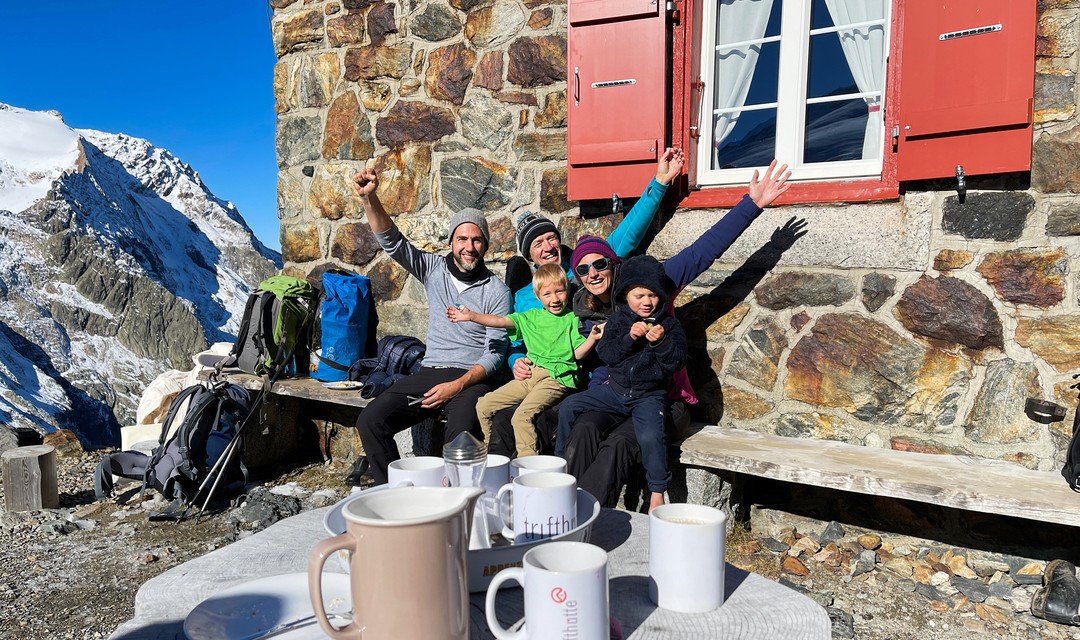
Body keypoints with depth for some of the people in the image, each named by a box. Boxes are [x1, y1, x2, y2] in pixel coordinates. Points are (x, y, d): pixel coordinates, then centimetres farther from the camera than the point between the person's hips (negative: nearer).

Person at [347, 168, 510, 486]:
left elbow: (495, 353, -6)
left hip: (471, 378, -4)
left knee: (462, 432, -35)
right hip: (428, 372, 4)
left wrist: (457, 386, -20)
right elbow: (392, 241, -1)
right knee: (370, 420, -17)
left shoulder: (497, 291, -2)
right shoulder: (434, 269, 9)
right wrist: (369, 198, -18)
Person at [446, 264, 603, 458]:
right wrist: (471, 316, -1)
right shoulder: (531, 317, 17)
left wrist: (592, 338, -15)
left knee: (522, 415, -30)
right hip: (529, 375, 6)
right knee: (484, 406, 2)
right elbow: (501, 321, 9)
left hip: (556, 378, -6)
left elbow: (577, 354, 3)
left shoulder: (572, 319, 7)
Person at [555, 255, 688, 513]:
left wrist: (662, 342, -23)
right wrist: (629, 338, -20)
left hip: (648, 396, -3)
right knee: (567, 407, -7)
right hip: (614, 389, 3)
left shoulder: (669, 324, 0)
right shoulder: (617, 320, 5)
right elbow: (606, 353, -6)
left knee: (650, 436, -30)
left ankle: (657, 494, -10)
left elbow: (677, 362, -7)